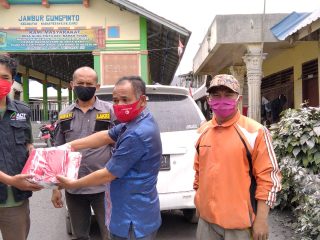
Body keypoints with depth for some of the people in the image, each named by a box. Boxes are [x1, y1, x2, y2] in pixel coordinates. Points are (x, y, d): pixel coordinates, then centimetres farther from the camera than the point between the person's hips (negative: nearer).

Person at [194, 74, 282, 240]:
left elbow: (268, 177, -10)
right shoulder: (203, 131, 4)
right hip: (206, 217, 5)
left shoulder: (255, 132, -11)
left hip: (240, 221, -5)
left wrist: (261, 220, -11)